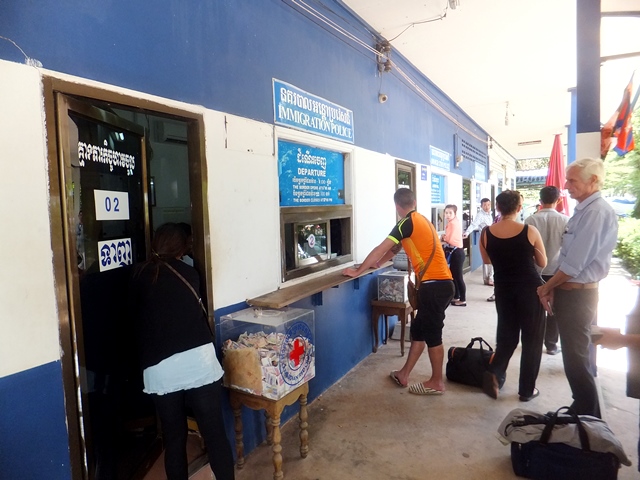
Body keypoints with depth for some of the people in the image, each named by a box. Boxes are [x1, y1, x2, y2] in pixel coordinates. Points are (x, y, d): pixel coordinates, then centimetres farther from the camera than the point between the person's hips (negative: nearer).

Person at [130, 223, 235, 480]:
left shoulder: (139, 275, 10)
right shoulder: (188, 273, 11)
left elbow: (138, 316, 22)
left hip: (159, 370, 1)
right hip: (198, 361, -1)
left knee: (173, 438, 15)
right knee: (215, 433, 7)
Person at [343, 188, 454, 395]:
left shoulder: (407, 223, -10)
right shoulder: (420, 220, 19)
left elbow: (381, 249, -12)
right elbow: (394, 248, 25)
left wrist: (358, 271, -6)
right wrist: (376, 263, 28)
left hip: (434, 285, -9)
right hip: (442, 283, 9)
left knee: (432, 334, 2)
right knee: (419, 330, 14)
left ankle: (437, 383, 15)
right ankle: (404, 374, 24)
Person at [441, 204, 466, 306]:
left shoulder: (453, 223, -17)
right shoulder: (452, 222, 14)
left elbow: (449, 239, -21)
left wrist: (442, 238, -1)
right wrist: (444, 237, -6)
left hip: (457, 252, -11)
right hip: (453, 251, 11)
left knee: (458, 277, -4)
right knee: (453, 276, 17)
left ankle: (462, 300, 3)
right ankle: (456, 297, 27)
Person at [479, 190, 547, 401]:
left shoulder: (486, 233, -6)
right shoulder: (530, 231, -12)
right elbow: (542, 263, 0)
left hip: (503, 290, 3)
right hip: (530, 289, -2)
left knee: (506, 334, 17)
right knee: (532, 338, 10)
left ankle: (494, 372, -3)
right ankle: (527, 389, 16)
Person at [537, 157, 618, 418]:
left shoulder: (597, 212, -19)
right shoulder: (584, 210, 12)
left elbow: (574, 263, -22)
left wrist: (547, 287, -9)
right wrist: (554, 288, 6)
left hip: (577, 295, -10)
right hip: (571, 291, 10)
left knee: (576, 359, 1)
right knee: (575, 356, 19)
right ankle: (582, 410, 35)